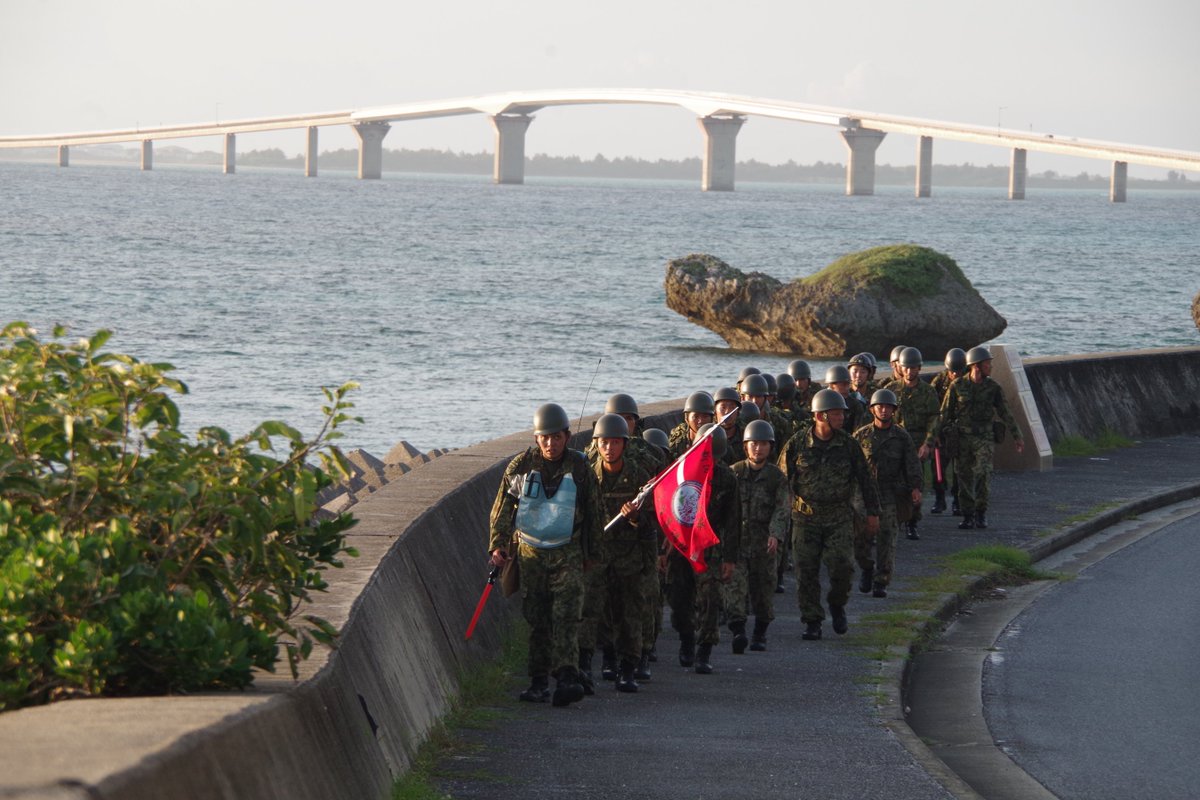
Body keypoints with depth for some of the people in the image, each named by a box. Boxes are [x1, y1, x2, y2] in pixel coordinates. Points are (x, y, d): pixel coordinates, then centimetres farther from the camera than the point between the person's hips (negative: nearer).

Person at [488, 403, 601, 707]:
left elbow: (593, 514, 8)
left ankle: (566, 678, -23)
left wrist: (593, 553, 8)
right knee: (536, 619, 3)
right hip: (530, 552, 1)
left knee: (566, 615, -14)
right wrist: (498, 546, -8)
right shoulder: (520, 467, 0)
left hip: (568, 553, -1)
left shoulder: (579, 468, -1)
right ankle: (538, 681, 10)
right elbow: (502, 509, 3)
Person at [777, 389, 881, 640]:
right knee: (807, 572, 0)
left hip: (839, 518, 0)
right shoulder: (797, 445, -4)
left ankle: (837, 604, 16)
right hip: (806, 517, 0)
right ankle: (812, 622, 11)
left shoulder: (848, 444, 0)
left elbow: (865, 479, 9)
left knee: (842, 566, -12)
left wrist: (873, 513, 11)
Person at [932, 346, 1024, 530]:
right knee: (965, 478, 3)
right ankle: (968, 516, 13)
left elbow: (1005, 413, 8)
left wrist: (1017, 436, 8)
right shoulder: (957, 386, -1)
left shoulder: (993, 388, 2)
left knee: (983, 474, -16)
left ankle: (981, 512, -1)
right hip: (962, 437, 0)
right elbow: (945, 413, 5)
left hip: (984, 438, 0)